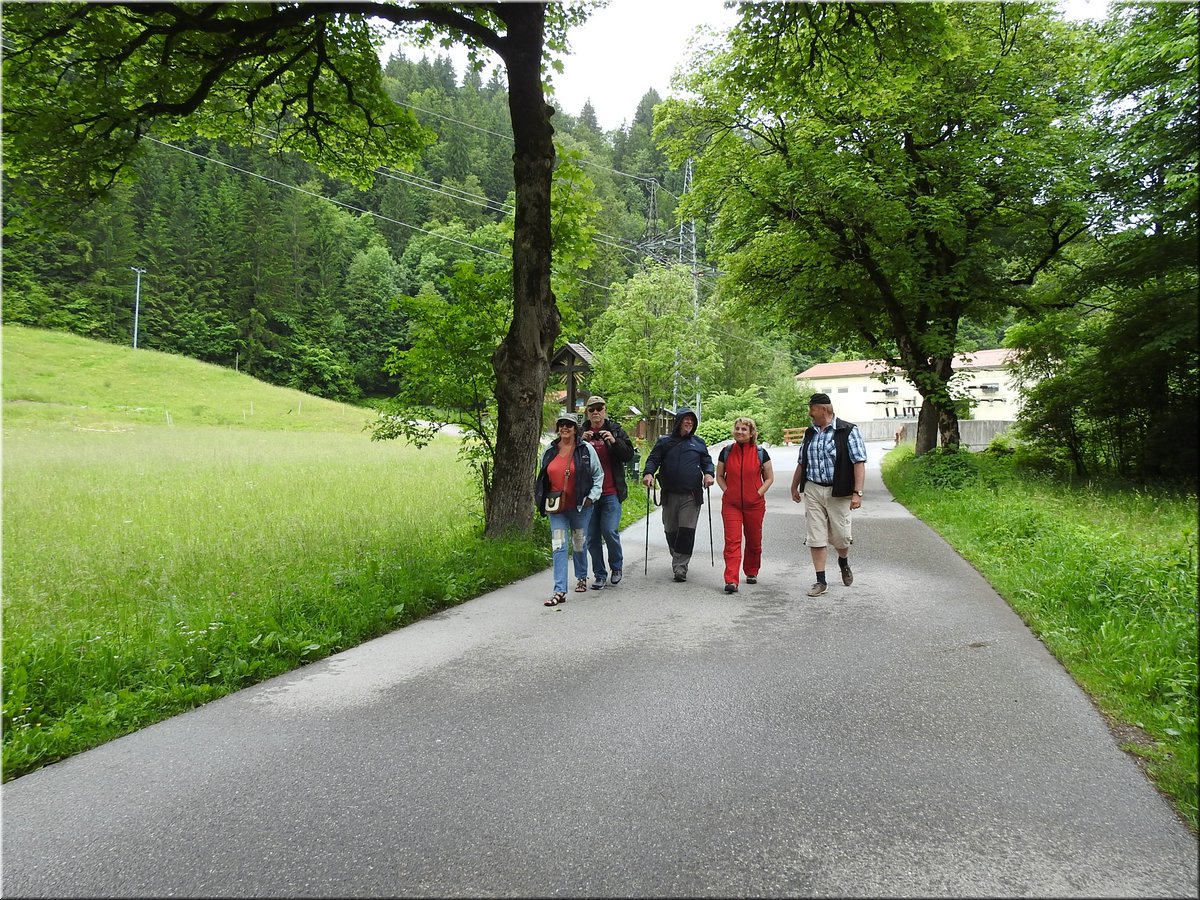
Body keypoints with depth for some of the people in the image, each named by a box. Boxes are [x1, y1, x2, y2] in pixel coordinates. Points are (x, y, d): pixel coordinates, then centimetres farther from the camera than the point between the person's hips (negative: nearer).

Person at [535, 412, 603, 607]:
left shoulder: (586, 449, -4)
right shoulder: (549, 451, 5)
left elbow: (598, 475, 1)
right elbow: (543, 479, 17)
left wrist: (591, 496, -8)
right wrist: (543, 501, 7)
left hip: (580, 507, -2)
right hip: (556, 507, 2)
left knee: (579, 544, 15)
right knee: (559, 547, -5)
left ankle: (581, 577, 40)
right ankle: (560, 591, -6)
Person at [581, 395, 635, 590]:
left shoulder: (616, 431, 4)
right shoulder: (582, 432, 8)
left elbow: (629, 455, -1)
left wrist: (614, 441, -17)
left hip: (611, 492, -2)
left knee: (609, 531, -11)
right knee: (592, 537, 5)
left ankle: (616, 567, 15)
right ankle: (599, 575, 18)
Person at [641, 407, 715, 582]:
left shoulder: (698, 442, 12)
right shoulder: (664, 441, 9)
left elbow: (707, 461, 13)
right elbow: (653, 459, 4)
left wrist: (708, 474, -8)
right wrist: (648, 473, -16)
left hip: (691, 495, -1)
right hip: (669, 495, 1)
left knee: (687, 531, -9)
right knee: (671, 530, 10)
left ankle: (680, 567, -5)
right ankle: (677, 559, 32)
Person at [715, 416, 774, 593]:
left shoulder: (760, 452, 0)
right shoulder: (726, 451, 3)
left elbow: (769, 478, 7)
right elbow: (719, 476, 13)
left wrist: (759, 493, -5)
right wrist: (727, 491, -1)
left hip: (754, 504, 0)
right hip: (731, 504, 0)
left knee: (754, 541, 12)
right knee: (732, 541, -10)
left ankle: (752, 572, 33)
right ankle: (731, 581, -14)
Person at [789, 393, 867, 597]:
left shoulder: (848, 431, -6)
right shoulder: (810, 433, 11)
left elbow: (859, 462, -11)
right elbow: (801, 463, 19)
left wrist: (857, 492, -18)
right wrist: (794, 487, 22)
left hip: (838, 492, -4)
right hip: (812, 490, 4)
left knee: (841, 537, 5)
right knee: (815, 538, 1)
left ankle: (843, 562, 38)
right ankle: (821, 581, 9)